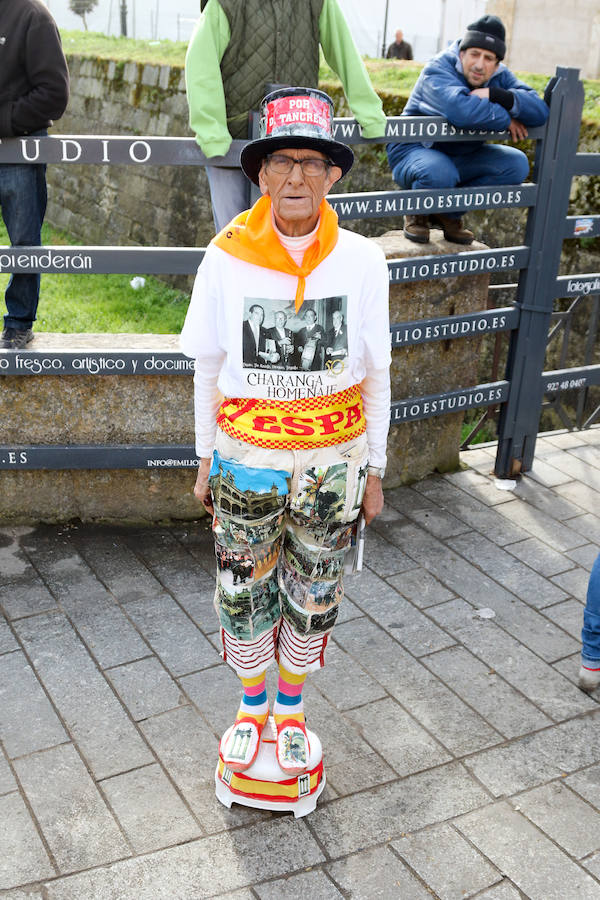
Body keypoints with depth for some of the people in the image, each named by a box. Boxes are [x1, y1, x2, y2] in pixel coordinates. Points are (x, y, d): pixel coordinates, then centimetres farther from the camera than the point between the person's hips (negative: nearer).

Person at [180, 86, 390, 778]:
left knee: (313, 596, 14)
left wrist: (373, 471, 5)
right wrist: (207, 460, 7)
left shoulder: (360, 261, -8)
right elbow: (208, 370, 2)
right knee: (246, 592, 14)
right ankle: (251, 707, 39)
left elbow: (374, 375, 1)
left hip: (332, 462, 0)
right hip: (247, 458, 0)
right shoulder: (227, 258, -9)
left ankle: (291, 711, 38)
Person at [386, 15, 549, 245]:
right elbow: (463, 110, -41)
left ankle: (449, 213, 2)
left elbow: (540, 110, -15)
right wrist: (507, 120, -26)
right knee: (440, 173, -40)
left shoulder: (500, 77, -1)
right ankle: (416, 214, -3)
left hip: (461, 157, 7)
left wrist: (494, 95, -28)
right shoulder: (437, 71, -20)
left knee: (517, 165, -12)